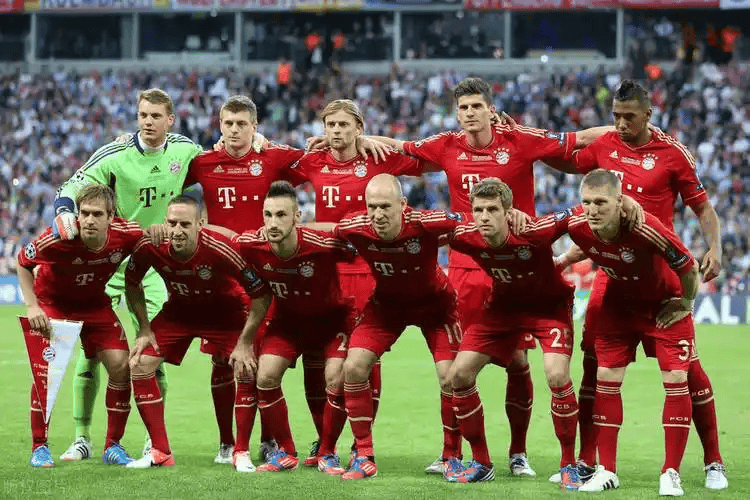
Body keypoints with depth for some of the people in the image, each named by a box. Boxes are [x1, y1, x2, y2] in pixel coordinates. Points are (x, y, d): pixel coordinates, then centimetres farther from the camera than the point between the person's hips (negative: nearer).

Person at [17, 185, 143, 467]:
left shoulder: (126, 235, -27)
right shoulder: (60, 238, -33)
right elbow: (23, 262, -13)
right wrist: (32, 306, -20)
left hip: (95, 303, 3)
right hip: (52, 301, -3)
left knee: (121, 364, -9)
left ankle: (113, 445, 5)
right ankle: (39, 447, -3)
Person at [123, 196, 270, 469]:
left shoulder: (221, 250, -36)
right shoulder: (150, 247, -26)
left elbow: (261, 295, -25)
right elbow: (132, 283, -2)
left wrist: (244, 343, -23)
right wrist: (145, 328, -6)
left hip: (226, 310, -3)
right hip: (179, 310, 3)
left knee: (248, 370, -20)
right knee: (139, 364, -8)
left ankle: (241, 453, -2)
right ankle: (160, 453, 3)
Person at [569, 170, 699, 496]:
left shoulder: (646, 230, -39)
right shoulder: (577, 229, -24)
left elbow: (689, 267, -23)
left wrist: (685, 304, -10)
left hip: (665, 304, -4)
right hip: (620, 302, 4)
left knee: (675, 379, -9)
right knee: (606, 379, -1)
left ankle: (671, 473, -1)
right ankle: (606, 470, 8)